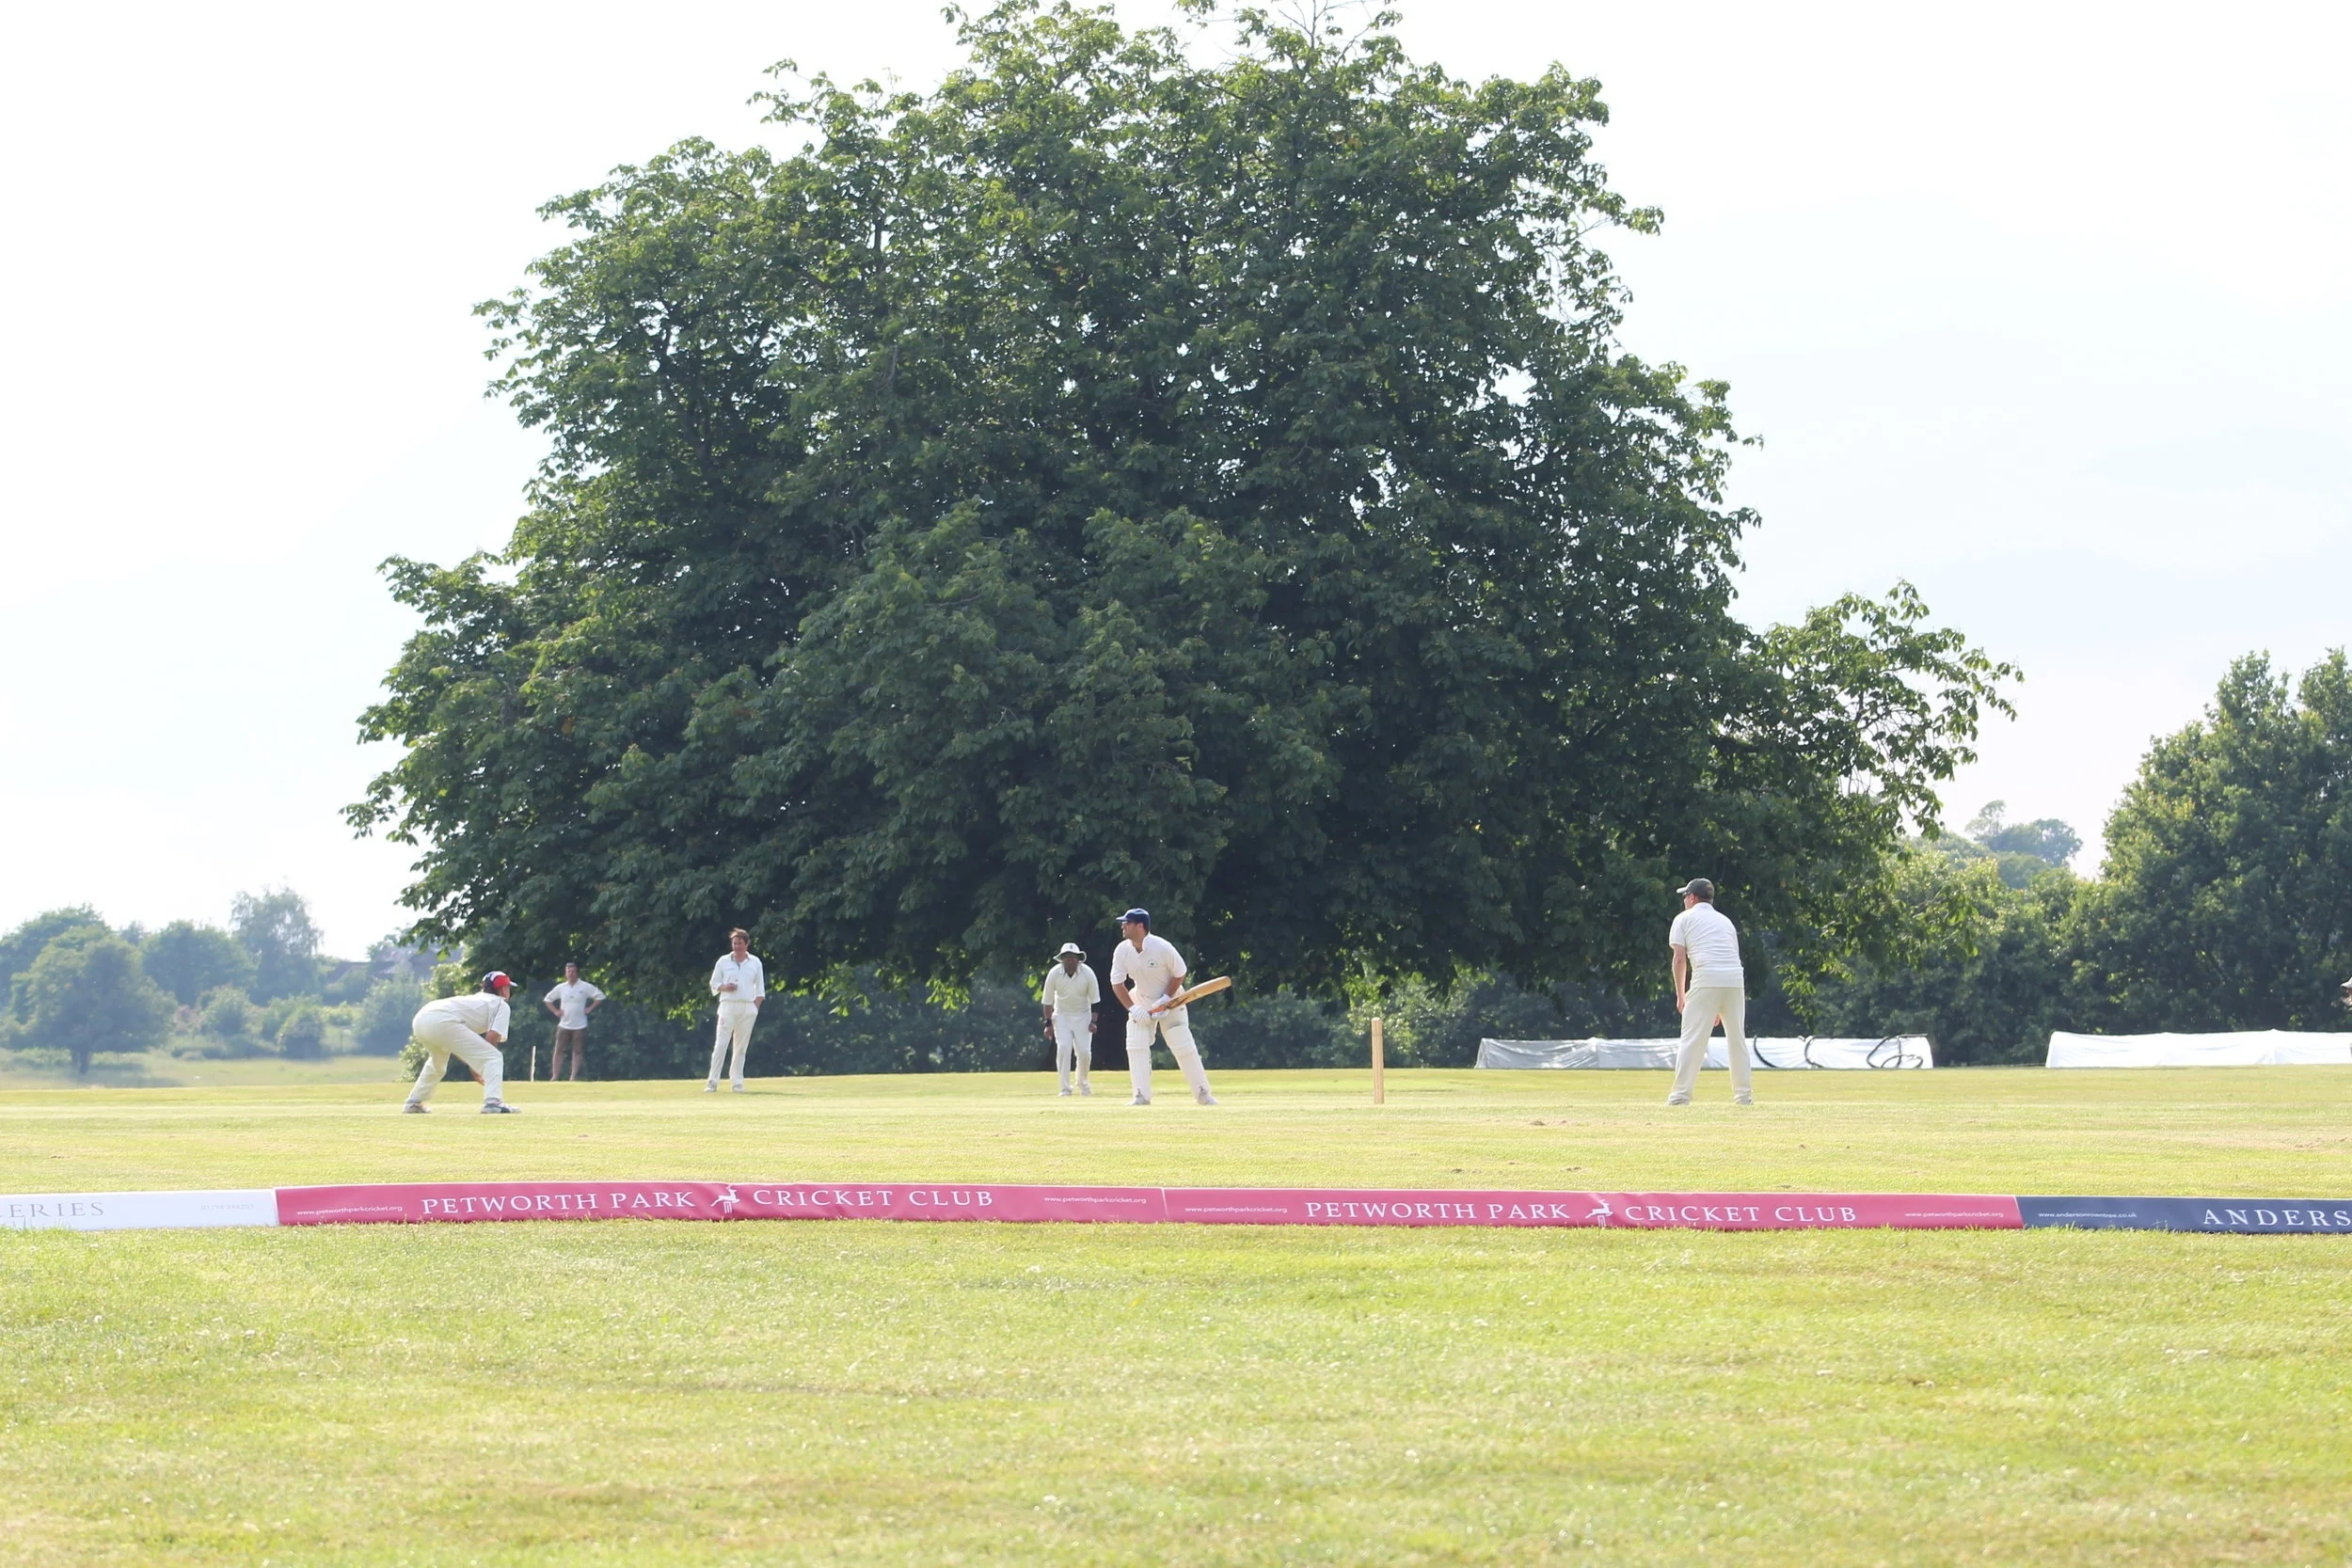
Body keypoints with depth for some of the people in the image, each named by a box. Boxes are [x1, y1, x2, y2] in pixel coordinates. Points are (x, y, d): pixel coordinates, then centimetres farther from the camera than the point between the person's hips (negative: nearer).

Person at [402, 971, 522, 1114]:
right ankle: (492, 1102, -24)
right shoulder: (501, 1005, 15)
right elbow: (492, 1038, 0)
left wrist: (472, 1064, 31)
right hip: (442, 1022, -8)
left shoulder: (476, 999, 37)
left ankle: (414, 1103, 37)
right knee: (493, 1058, -5)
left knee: (438, 1063, 37)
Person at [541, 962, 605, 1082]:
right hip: (564, 1025, 2)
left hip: (579, 1026, -2)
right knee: (558, 1050, -1)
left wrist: (589, 1009, -9)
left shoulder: (585, 987, -3)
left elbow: (600, 997, -4)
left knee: (577, 1052, 0)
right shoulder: (560, 988, 6)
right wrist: (555, 1011, 5)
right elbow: (548, 999, 18)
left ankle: (574, 1077, 5)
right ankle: (555, 1076, 2)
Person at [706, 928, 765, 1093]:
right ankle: (712, 1083, -12)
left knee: (741, 1047, 3)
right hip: (728, 1006, -2)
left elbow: (760, 988, 12)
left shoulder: (755, 962, 10)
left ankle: (738, 1083, 7)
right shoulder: (723, 961, 7)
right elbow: (714, 984, 10)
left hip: (748, 1008, 2)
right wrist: (725, 987, -11)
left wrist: (756, 1007, 0)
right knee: (721, 1044, -9)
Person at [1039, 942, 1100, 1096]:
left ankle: (1082, 1083, 21)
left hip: (1082, 1016, 0)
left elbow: (1094, 999, -6)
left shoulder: (1087, 973, -16)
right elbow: (1047, 1000, -6)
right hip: (1062, 1015, 0)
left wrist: (1093, 1021, -9)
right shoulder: (1054, 973, -16)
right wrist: (1048, 1023, -8)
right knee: (1063, 1048, -18)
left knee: (1084, 1051, -6)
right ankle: (1065, 1087, -12)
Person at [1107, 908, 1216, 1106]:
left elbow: (1179, 974, -12)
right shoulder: (1122, 951, -14)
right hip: (1141, 1002, 3)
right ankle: (1142, 1096, -7)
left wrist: (1165, 999, -19)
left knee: (1184, 1048, -5)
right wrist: (1132, 1008, -19)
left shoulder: (1162, 948, -25)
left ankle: (1202, 1092, 7)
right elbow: (1117, 983, -7)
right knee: (1136, 1046, -11)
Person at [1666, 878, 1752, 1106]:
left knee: (1693, 1038, -6)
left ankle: (1681, 1094, -12)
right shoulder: (1725, 921, 28)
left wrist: (1680, 995, 10)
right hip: (1736, 980, 5)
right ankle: (1744, 1094, 13)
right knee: (1737, 1038, 13)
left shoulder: (1684, 919, 13)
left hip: (1706, 979, -5)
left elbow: (1679, 959, 3)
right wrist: (1719, 1009, 27)